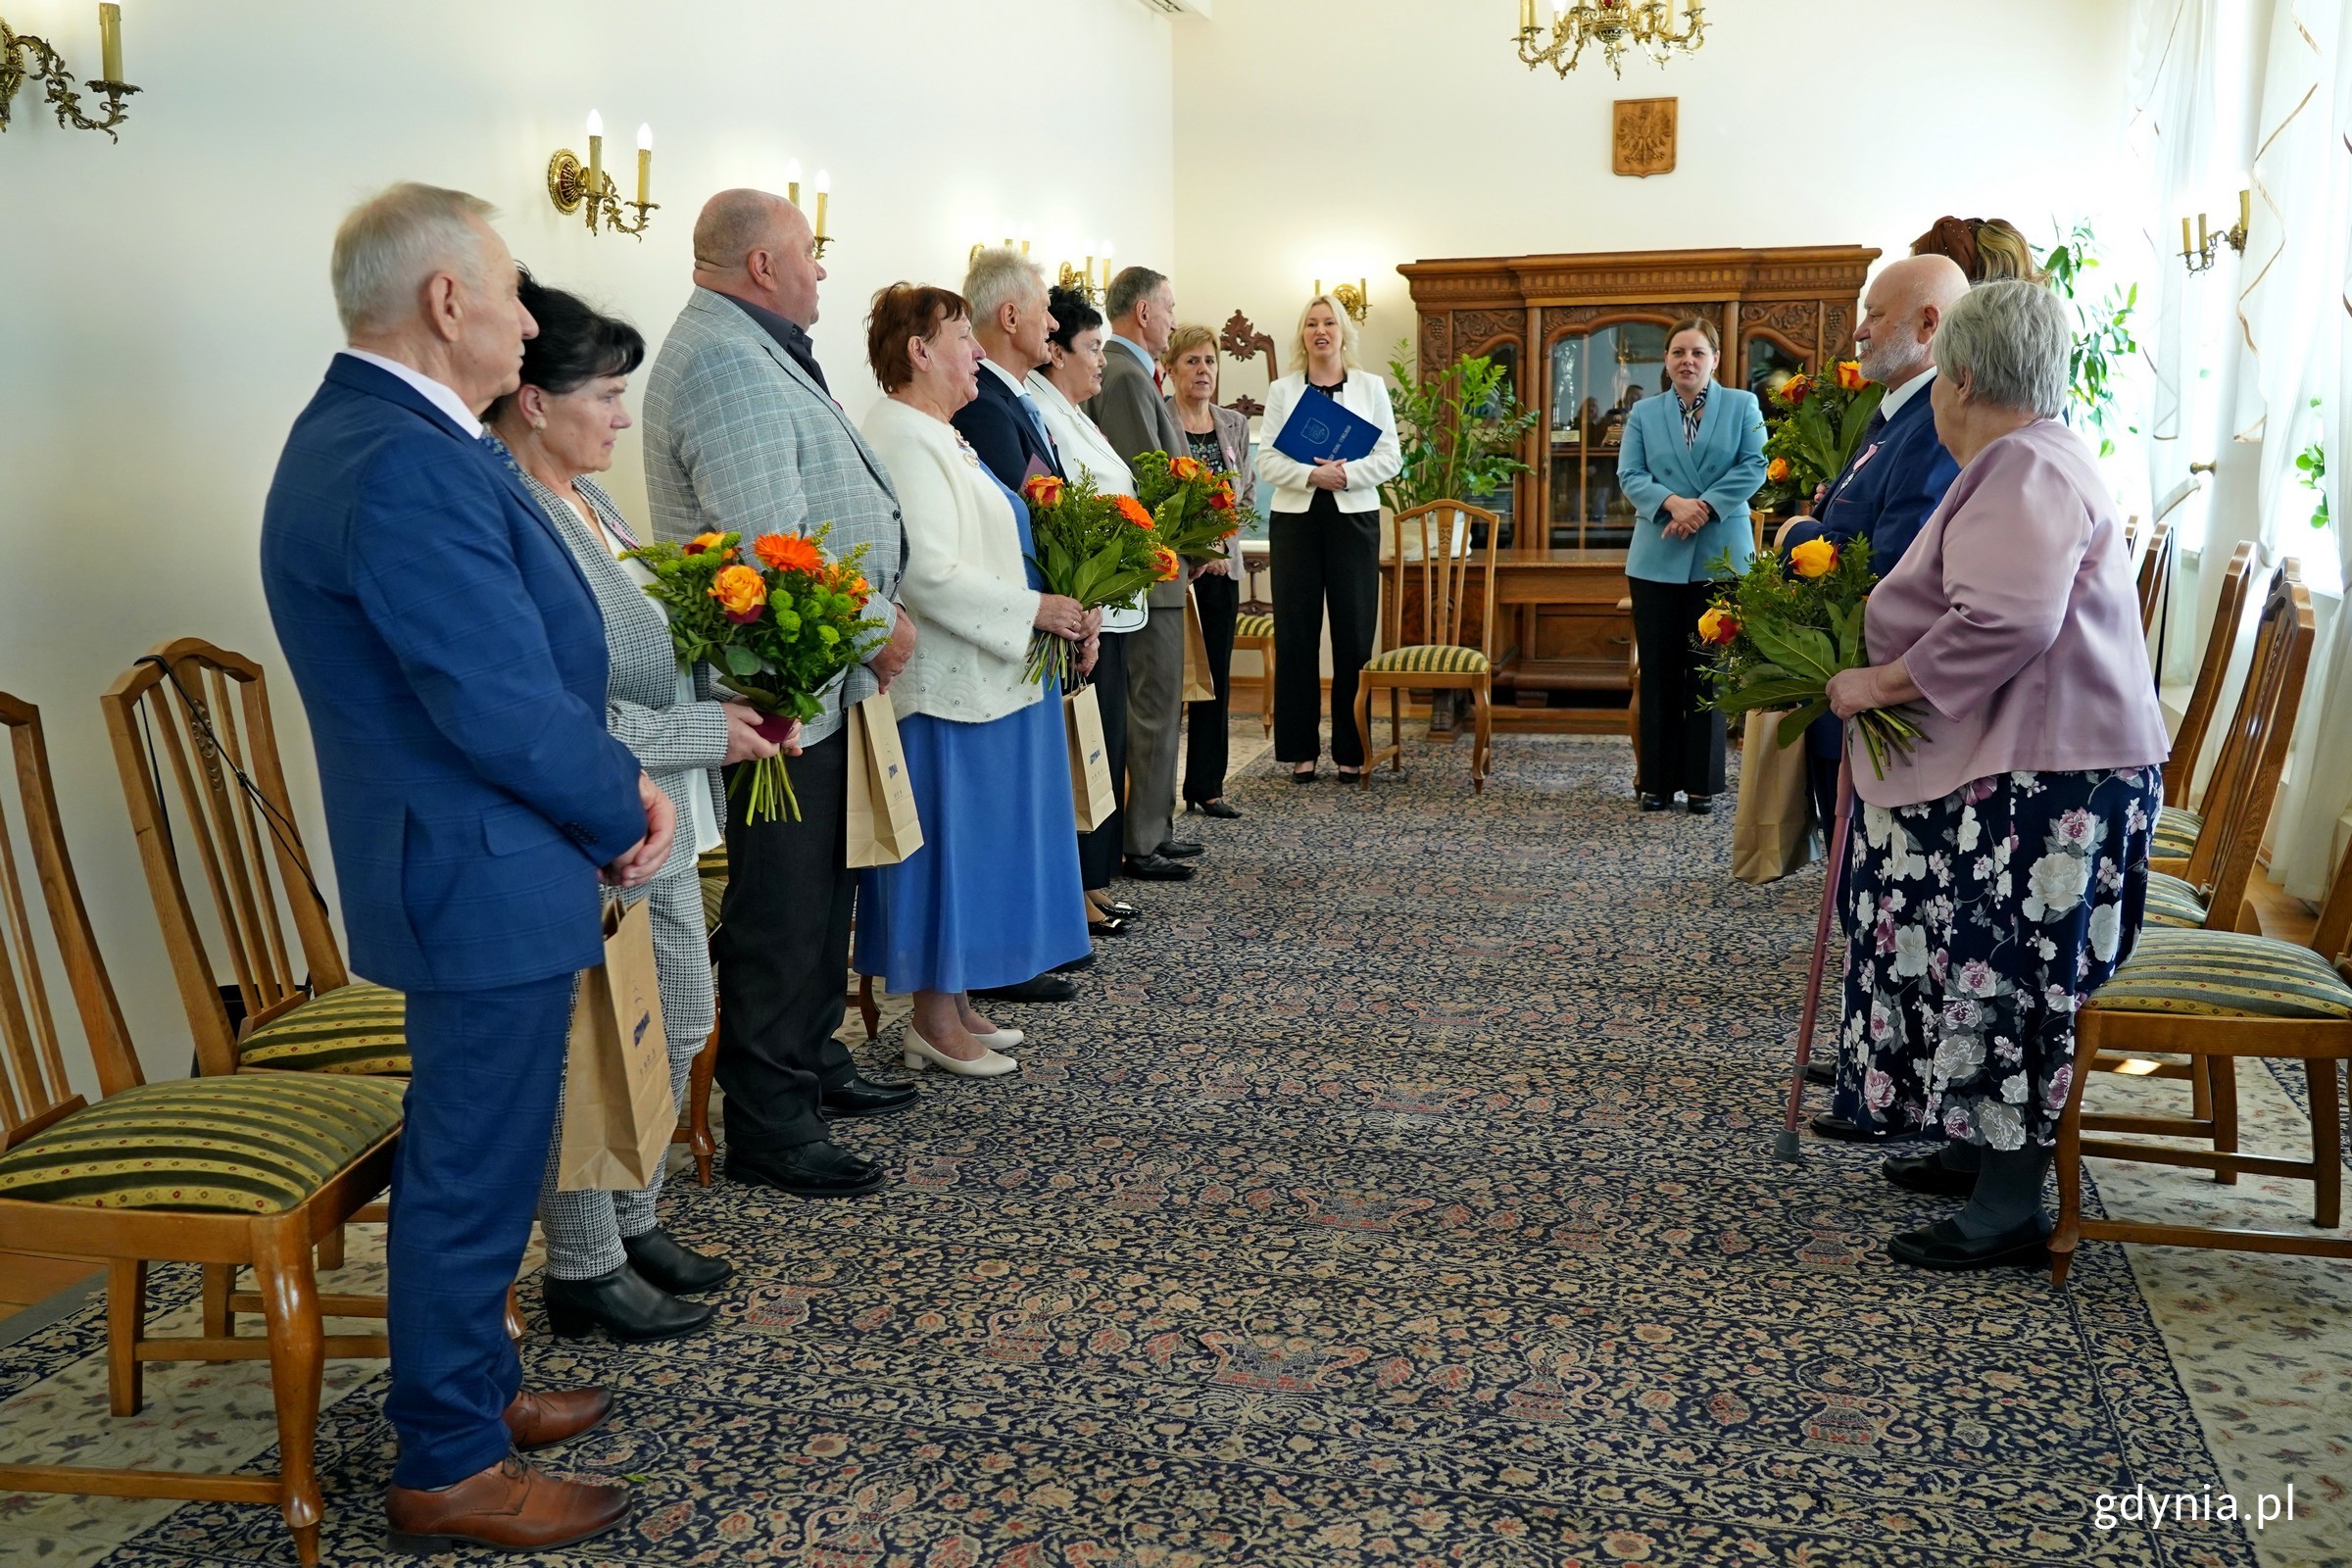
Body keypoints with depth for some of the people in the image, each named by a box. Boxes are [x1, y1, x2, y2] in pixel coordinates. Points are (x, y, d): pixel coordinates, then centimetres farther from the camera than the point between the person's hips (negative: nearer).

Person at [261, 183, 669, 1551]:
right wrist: (623, 809, -9)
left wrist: (610, 789, 2)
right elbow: (505, 707, -26)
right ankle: (451, 1469, 21)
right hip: (485, 877, -11)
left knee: (475, 1163, 23)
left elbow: (528, 652, 12)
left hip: (483, 866, 11)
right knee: (475, 1176, 4)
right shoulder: (405, 470, -25)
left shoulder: (382, 434, 10)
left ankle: (475, 1385, 40)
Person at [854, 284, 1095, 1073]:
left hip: (983, 677, 10)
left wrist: (1060, 602, 8)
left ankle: (952, 1002, 24)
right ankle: (935, 1021, 9)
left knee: (974, 847, 14)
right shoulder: (903, 440, -16)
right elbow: (928, 573, -25)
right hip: (946, 685, -10)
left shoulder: (934, 435, 16)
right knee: (947, 845, -2)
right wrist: (1034, 609, -18)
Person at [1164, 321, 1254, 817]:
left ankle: (1206, 786, 15)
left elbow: (1248, 488, 15)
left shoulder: (1235, 425, 12)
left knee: (1216, 677, 8)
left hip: (1222, 566, 6)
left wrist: (1223, 536, -2)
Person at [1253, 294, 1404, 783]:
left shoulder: (1371, 387, 8)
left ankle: (1351, 750, 7)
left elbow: (1390, 458, 1)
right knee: (1295, 633, -1)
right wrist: (1312, 474, -17)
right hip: (1295, 518, 0)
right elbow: (1268, 459, -1)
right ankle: (1300, 749, 7)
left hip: (1354, 518, 0)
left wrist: (1345, 474, -15)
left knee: (1354, 633, -1)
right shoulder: (1282, 390, 8)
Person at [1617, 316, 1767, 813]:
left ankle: (1702, 782, 10)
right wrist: (1673, 503, -16)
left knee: (1708, 669, 3)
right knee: (1658, 669, 3)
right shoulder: (1643, 413, 10)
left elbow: (1755, 466, -4)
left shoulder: (1742, 406, 6)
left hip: (1720, 557, -1)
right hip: (1657, 560, 1)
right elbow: (1630, 474, 1)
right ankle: (1657, 779, 10)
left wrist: (1705, 506, -16)